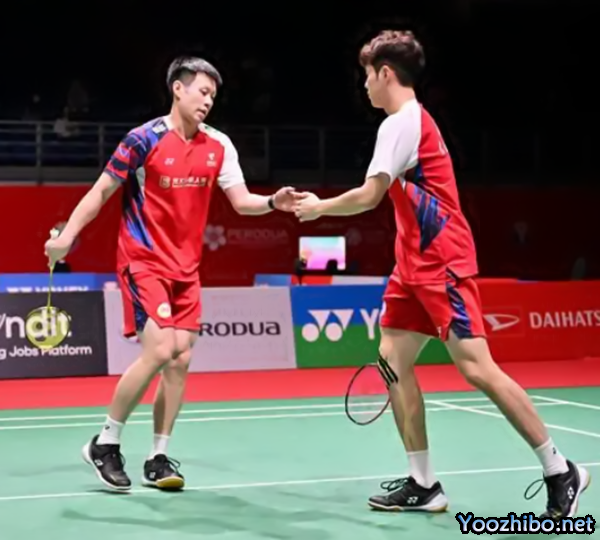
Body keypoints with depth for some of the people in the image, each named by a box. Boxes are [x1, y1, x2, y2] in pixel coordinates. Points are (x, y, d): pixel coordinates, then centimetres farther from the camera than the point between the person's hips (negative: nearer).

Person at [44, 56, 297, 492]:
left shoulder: (219, 145, 4)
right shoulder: (145, 139, -10)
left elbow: (242, 201, 2)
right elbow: (102, 191, -5)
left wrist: (273, 203, -18)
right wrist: (67, 234, -14)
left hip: (186, 268, 6)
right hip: (143, 261, -6)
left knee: (180, 359, 1)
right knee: (159, 351, -18)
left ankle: (159, 459, 12)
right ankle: (105, 444, -1)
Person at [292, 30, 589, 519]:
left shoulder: (401, 122, -12)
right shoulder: (413, 121, 18)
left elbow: (370, 196, -17)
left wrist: (318, 207, -1)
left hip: (441, 262, -11)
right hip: (416, 264, 11)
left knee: (476, 367, -14)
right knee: (393, 360, 6)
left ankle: (561, 472, -6)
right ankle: (424, 484, 7)